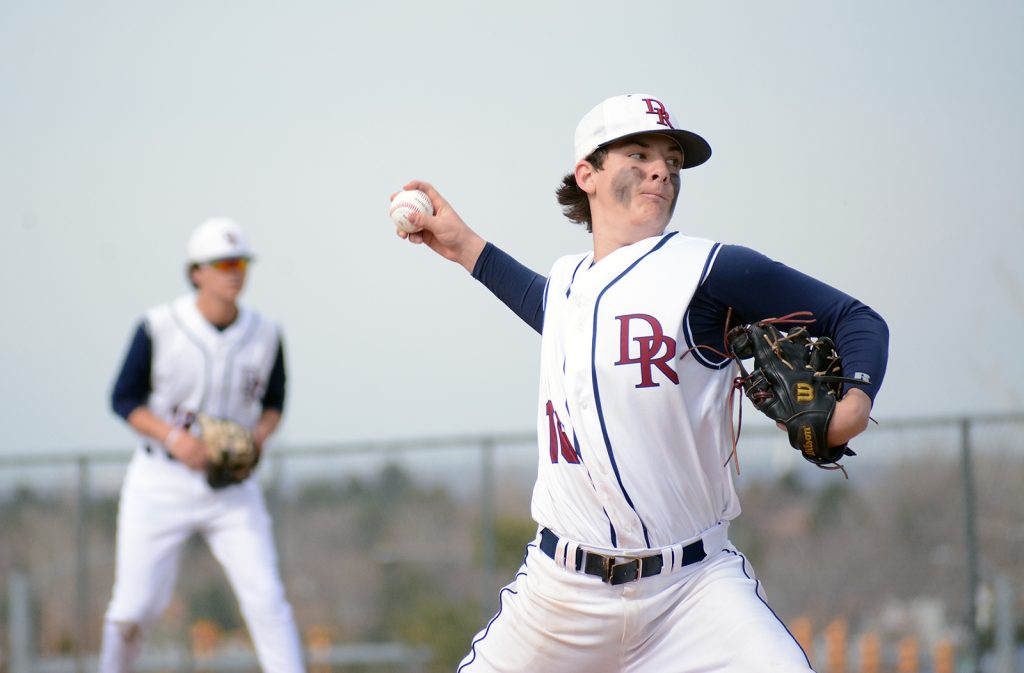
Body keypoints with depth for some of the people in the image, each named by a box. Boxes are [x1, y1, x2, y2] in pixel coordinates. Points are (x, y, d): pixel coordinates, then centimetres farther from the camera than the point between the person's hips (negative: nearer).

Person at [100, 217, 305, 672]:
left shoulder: (264, 336, -2)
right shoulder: (159, 328, -11)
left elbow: (274, 401, 13)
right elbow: (124, 399, -5)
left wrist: (260, 435, -9)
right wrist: (172, 436, -21)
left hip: (233, 490, 2)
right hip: (161, 483, -2)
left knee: (266, 598, -9)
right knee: (136, 608, -2)